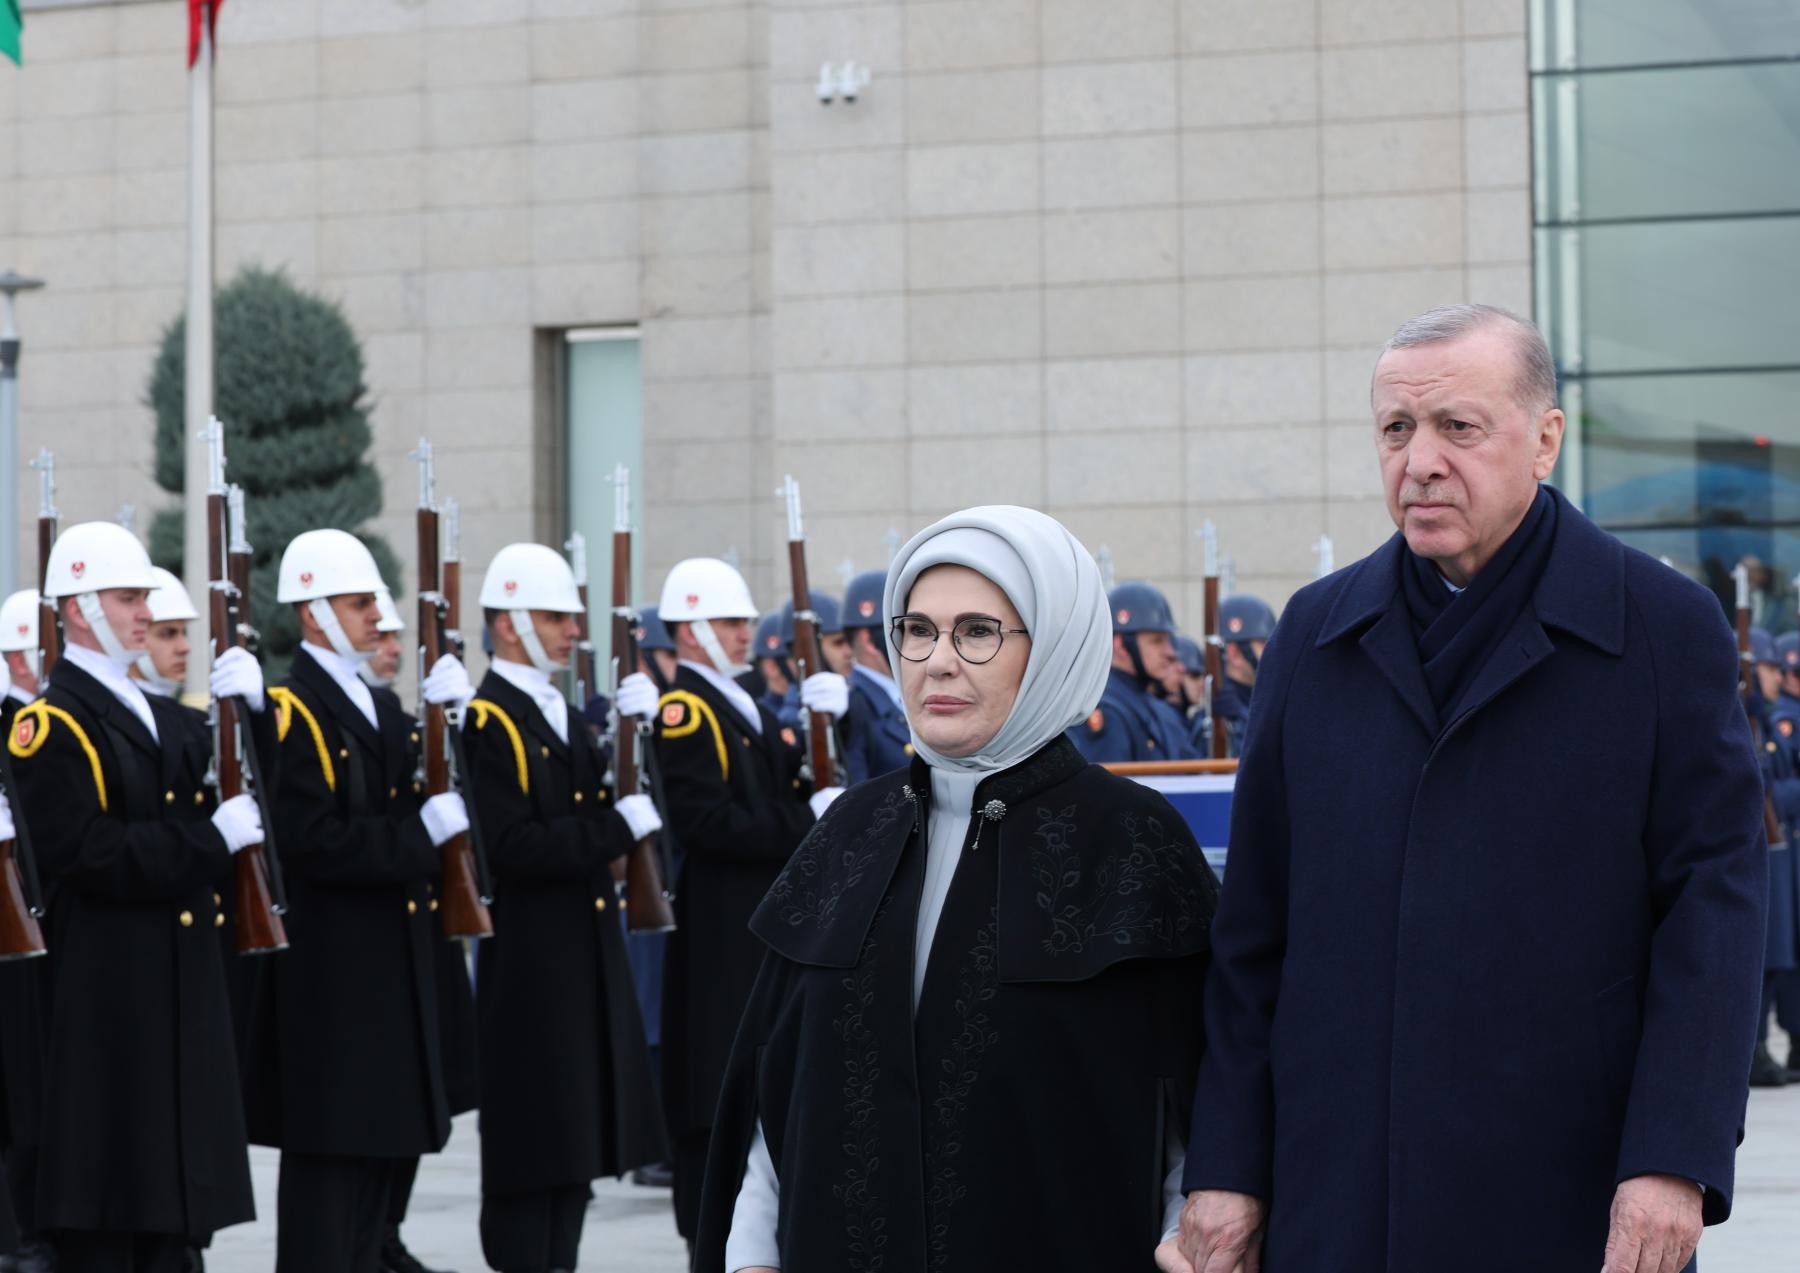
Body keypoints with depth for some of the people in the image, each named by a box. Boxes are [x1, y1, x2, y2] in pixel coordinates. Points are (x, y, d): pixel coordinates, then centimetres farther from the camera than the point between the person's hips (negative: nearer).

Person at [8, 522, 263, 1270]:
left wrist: (248, 711, -1)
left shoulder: (160, 716, 18)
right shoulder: (51, 723, -10)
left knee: (173, 1212, 11)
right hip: (105, 997, -8)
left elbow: (244, 805, 13)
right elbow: (87, 853, -21)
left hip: (184, 986, 8)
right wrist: (213, 837, -19)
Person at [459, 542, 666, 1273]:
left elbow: (595, 807, 12)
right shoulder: (488, 721, -12)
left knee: (580, 1140, 12)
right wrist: (618, 827, -21)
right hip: (530, 970, -9)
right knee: (531, 1154, -3)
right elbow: (513, 848, -22)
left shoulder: (561, 715, 16)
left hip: (586, 959, 9)